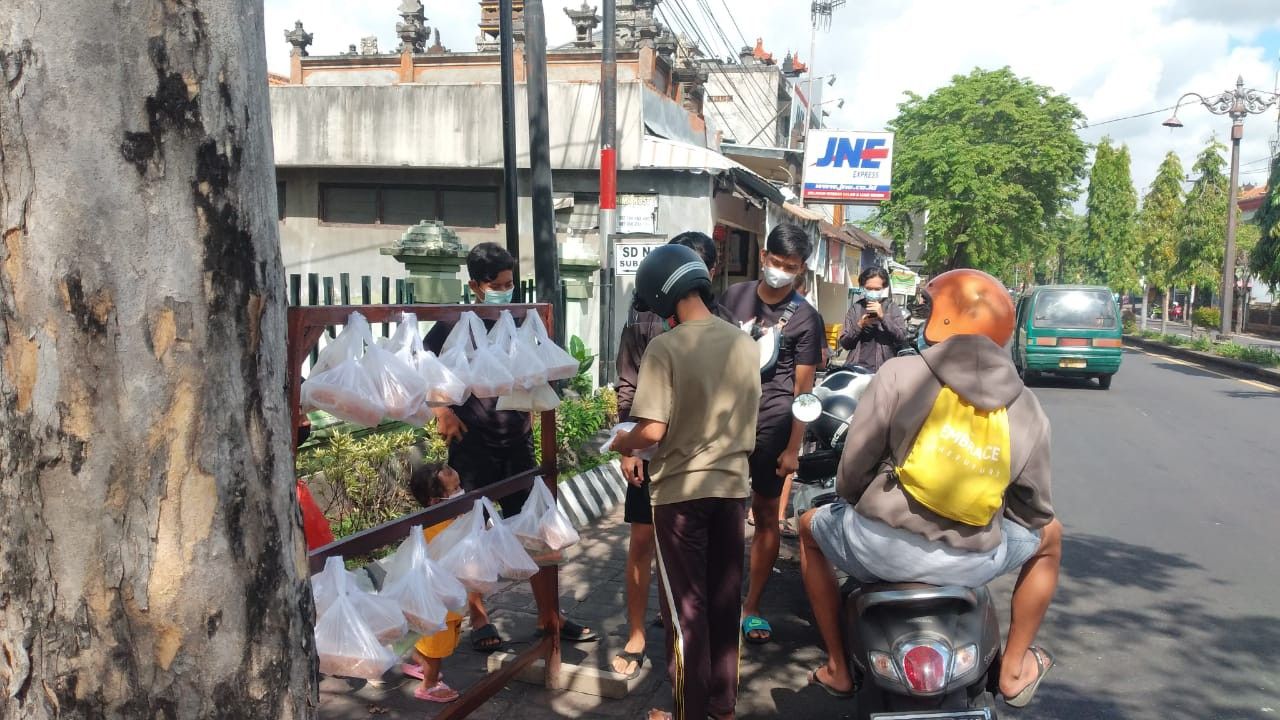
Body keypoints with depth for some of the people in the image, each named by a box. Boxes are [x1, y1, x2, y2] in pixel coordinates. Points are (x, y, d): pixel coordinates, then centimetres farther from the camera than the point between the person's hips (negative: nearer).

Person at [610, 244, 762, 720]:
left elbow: (653, 430, -21)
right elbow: (747, 422, 10)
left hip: (681, 490, -5)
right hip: (732, 486, 5)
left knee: (686, 606, 7)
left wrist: (622, 442, -1)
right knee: (725, 600, 16)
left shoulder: (665, 347, -17)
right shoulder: (745, 344, 2)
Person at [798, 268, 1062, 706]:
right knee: (1050, 536, 33)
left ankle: (837, 669, 33)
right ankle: (1013, 671, 36)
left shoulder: (899, 374, -6)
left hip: (881, 548, -2)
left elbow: (851, 470, -6)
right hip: (969, 563, 2)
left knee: (811, 528, 32)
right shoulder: (1027, 408, 3)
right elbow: (1034, 510, 10)